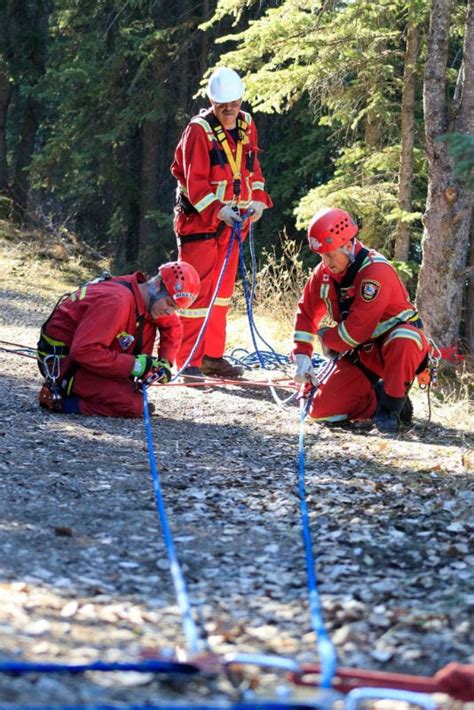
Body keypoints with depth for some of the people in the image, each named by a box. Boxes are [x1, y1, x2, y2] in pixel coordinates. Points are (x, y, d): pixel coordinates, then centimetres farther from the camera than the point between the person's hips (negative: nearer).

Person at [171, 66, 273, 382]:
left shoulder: (247, 126, 8)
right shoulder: (199, 130, -13)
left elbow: (253, 169, 14)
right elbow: (195, 182, -16)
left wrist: (258, 200, -2)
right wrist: (218, 211, -26)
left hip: (232, 223, 7)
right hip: (199, 220, -7)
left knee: (223, 289, 13)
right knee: (198, 291, -8)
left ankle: (212, 356, 23)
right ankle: (188, 362, -6)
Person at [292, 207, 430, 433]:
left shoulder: (376, 271, -27)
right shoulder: (324, 272, -4)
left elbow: (357, 330, -30)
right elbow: (307, 313, 7)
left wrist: (325, 338, -11)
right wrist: (302, 355, -6)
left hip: (393, 344, -6)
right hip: (360, 353, 6)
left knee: (403, 340, -44)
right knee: (321, 411, -9)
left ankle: (393, 405, -22)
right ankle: (377, 397, 12)